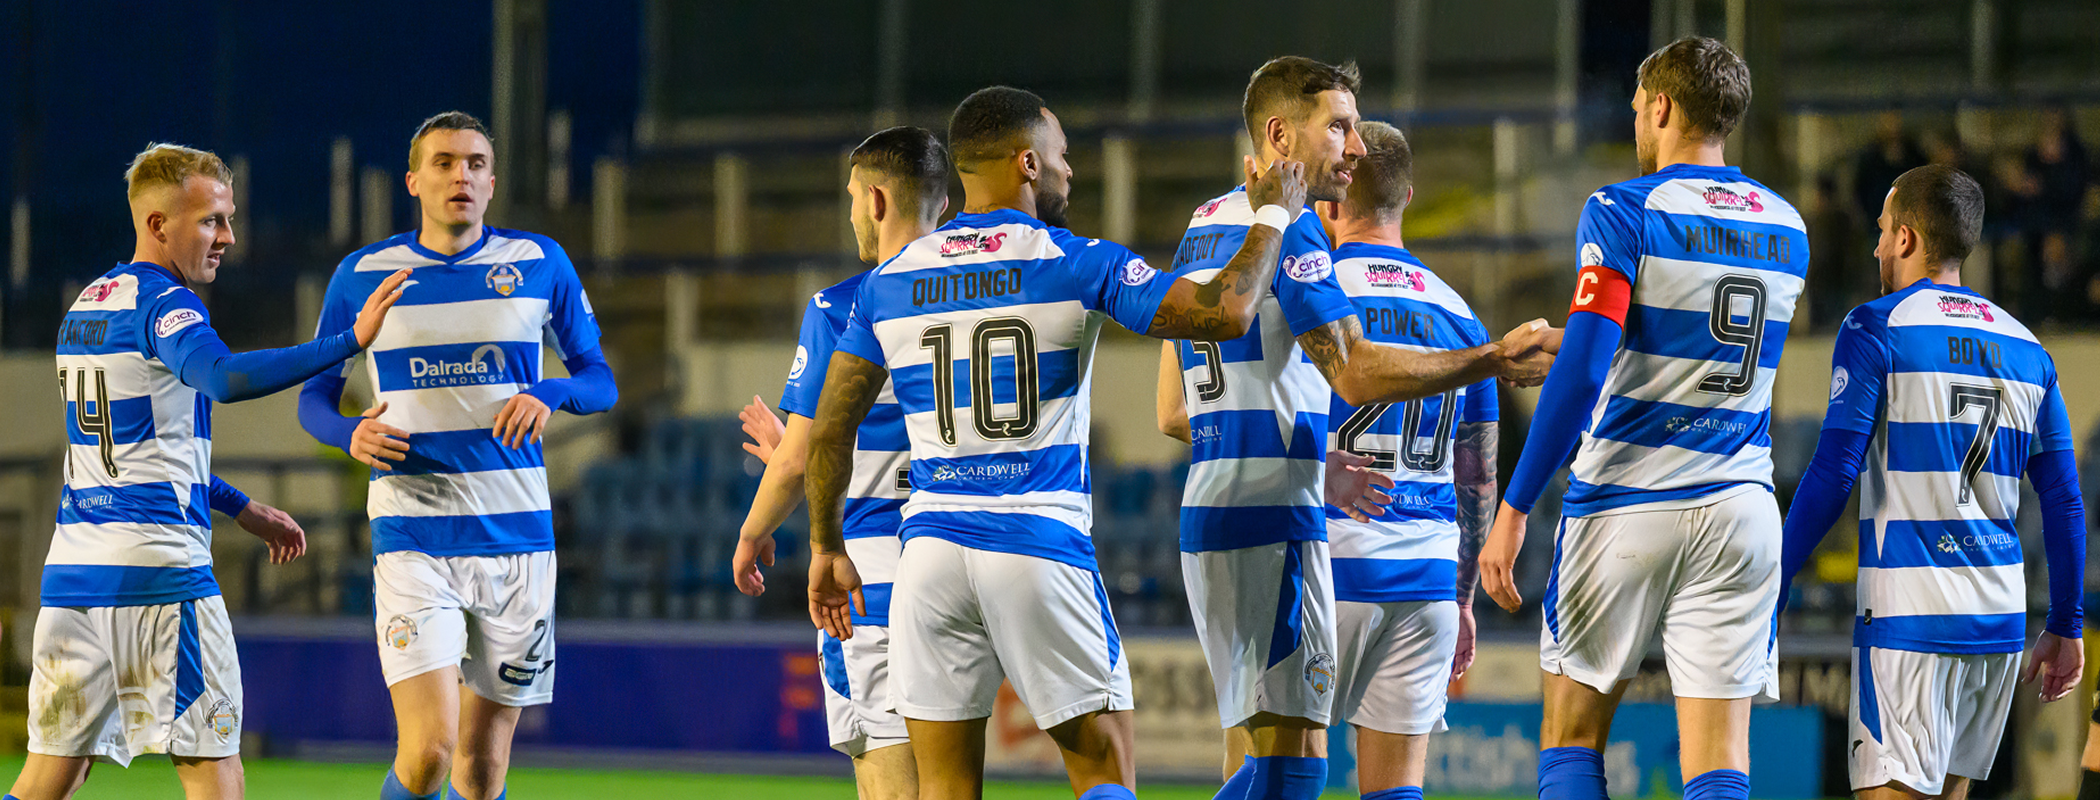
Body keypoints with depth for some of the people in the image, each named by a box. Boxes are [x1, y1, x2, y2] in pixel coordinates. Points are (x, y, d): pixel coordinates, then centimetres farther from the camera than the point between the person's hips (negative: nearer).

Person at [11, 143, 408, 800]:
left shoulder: (85, 307, 19)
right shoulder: (163, 303, -9)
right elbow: (224, 378, -31)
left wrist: (241, 509, 30)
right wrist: (349, 340, -36)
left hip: (72, 566, 8)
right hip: (159, 571, -8)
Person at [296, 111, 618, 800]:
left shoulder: (540, 264, 6)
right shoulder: (362, 274, 3)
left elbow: (600, 380, 11)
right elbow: (314, 399, 10)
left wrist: (550, 394, -12)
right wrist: (351, 433, -14)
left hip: (517, 535, 2)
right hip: (411, 536, -2)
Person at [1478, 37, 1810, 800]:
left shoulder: (1622, 212, -7)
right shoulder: (1785, 229, 10)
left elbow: (1581, 370, -17)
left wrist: (1513, 509, -16)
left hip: (1623, 508, -4)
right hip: (1740, 516, 4)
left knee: (1571, 736, 10)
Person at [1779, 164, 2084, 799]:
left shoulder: (1876, 330, -4)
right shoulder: (2024, 348, 13)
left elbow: (1833, 474, -11)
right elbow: (2064, 503, 13)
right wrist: (2064, 628, 19)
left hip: (1909, 614, -6)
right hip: (2000, 620, 6)